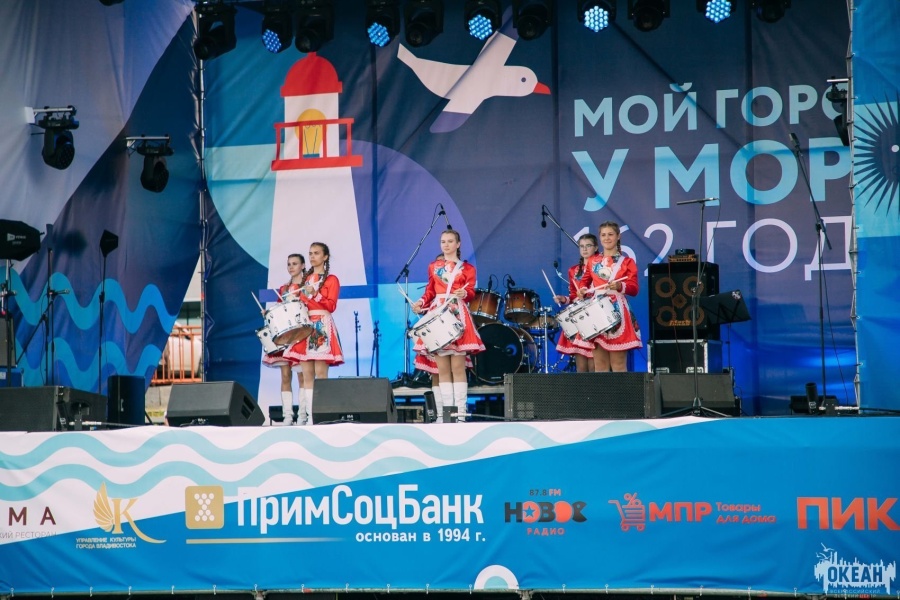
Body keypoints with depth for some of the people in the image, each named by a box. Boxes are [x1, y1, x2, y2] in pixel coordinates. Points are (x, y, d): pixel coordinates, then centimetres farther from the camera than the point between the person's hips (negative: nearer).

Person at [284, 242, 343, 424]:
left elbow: (331, 305, -7)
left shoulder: (331, 279, 3)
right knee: (307, 374, 0)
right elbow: (300, 302, 20)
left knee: (320, 373, -12)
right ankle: (309, 416, -1)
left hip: (322, 327, -5)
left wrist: (315, 294, -19)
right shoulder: (305, 279, 19)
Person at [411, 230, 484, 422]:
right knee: (442, 368, 0)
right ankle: (445, 413, 0)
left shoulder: (467, 268, 8)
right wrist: (420, 303, -4)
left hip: (458, 316, -3)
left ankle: (460, 414, -9)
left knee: (458, 367, -7)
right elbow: (429, 292, 14)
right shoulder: (433, 267, 16)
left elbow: (471, 292, -3)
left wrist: (464, 293, -25)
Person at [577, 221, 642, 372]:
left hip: (617, 313, -3)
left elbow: (634, 289, -3)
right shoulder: (592, 261, 14)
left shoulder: (627, 262, 5)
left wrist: (620, 286, -22)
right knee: (599, 363, 2)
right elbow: (585, 281, 21)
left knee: (618, 363, -5)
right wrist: (582, 290, -1)